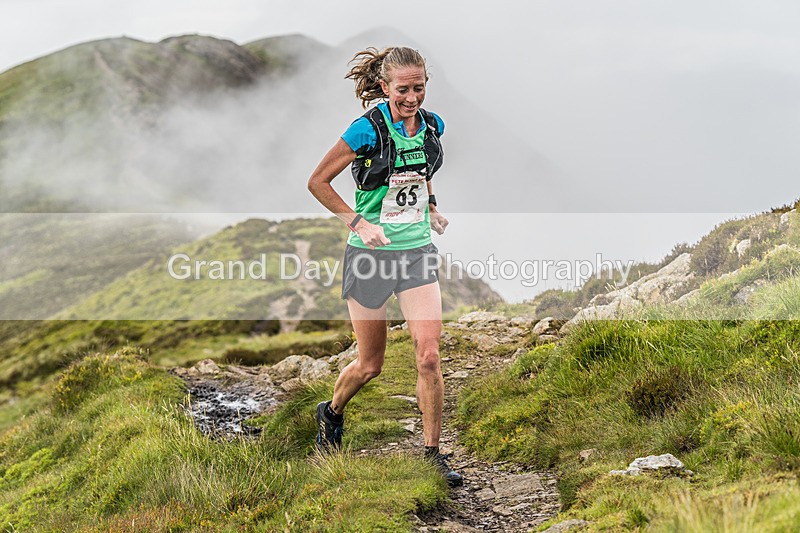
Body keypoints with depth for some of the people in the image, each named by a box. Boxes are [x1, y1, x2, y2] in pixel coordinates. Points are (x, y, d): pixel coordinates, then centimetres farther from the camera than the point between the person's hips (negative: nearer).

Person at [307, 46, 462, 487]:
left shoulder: (432, 125, 2)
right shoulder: (368, 129, -15)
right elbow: (318, 181, -9)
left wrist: (432, 208, 12)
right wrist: (358, 222, -17)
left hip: (417, 252, 4)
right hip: (370, 253, -4)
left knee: (428, 354, -9)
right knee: (371, 363, 7)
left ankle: (432, 454, 3)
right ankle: (331, 414, 38)